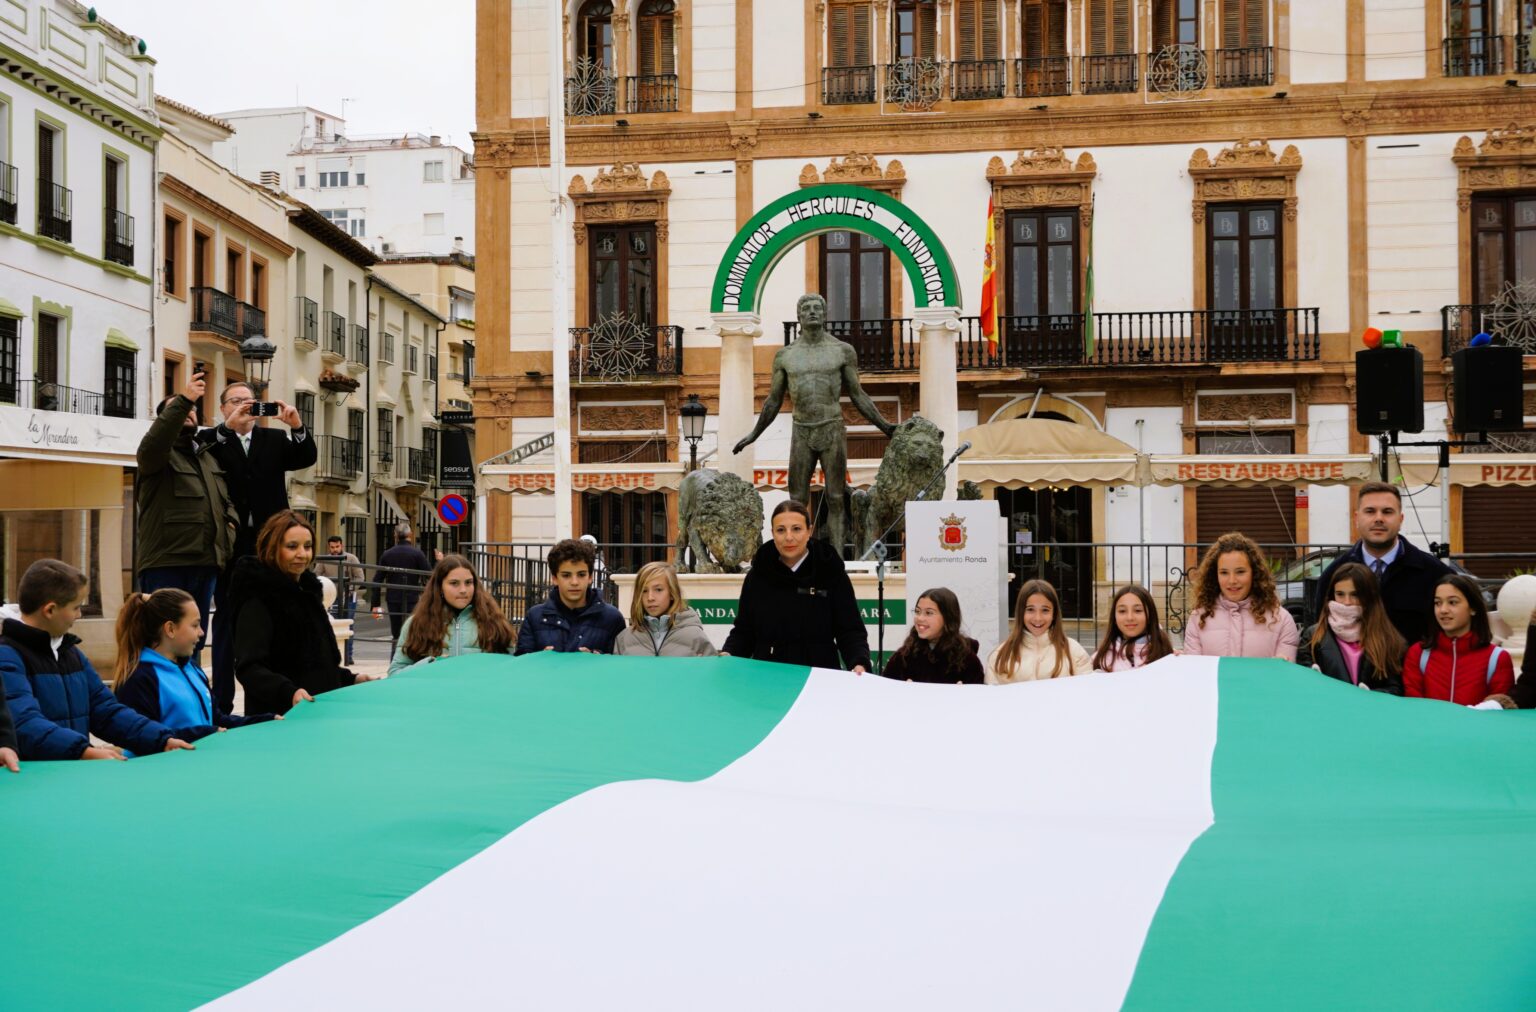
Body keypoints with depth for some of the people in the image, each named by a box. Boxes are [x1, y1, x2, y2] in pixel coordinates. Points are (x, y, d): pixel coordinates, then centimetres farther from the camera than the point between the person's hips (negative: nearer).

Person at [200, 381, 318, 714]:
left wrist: (297, 426, -18)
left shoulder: (275, 439, 13)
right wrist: (227, 427, -25)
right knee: (226, 621, 3)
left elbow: (307, 458, -1)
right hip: (231, 545, -2)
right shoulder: (211, 440, 5)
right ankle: (222, 702, 7)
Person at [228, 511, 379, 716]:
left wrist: (350, 679, 11)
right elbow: (248, 667, -23)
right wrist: (289, 693, -37)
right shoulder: (257, 600, -12)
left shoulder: (306, 591, 14)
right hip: (277, 716, -8)